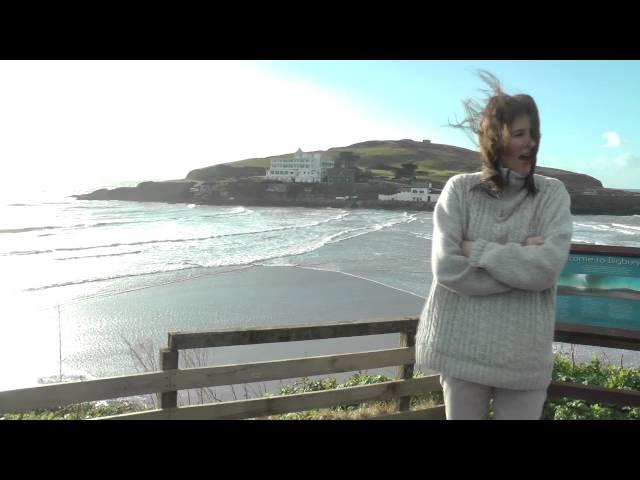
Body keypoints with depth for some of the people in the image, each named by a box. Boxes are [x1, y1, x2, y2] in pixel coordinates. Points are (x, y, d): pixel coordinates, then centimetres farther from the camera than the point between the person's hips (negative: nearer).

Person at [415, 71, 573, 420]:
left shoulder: (552, 193, -1)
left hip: (524, 353, 1)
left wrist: (478, 250, -13)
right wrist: (522, 257, -13)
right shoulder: (460, 189, -4)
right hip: (462, 348, 0)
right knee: (461, 415, 14)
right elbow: (447, 269, -15)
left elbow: (548, 267, -16)